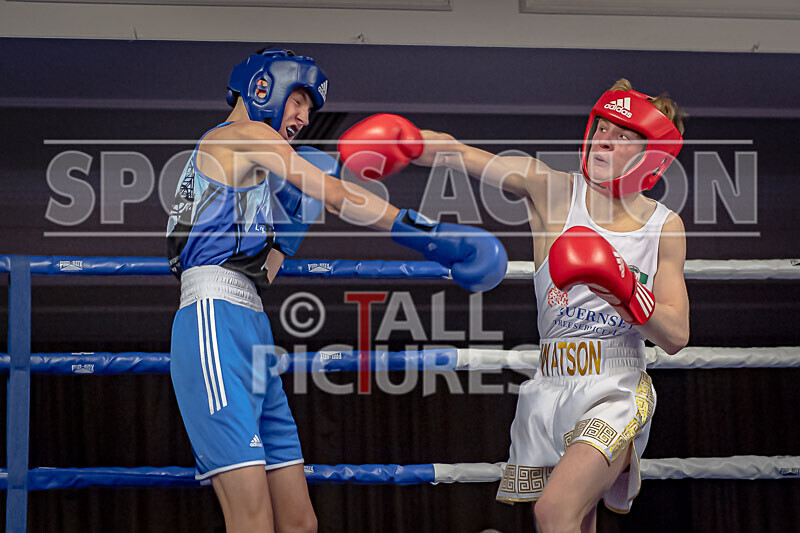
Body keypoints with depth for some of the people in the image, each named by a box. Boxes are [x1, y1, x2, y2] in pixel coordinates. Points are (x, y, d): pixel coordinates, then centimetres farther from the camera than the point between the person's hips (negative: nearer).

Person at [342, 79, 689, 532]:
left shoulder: (665, 227, 3)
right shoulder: (551, 189, 1)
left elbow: (676, 335, -1)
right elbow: (454, 153, -10)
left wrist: (624, 291, -19)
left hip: (617, 390, -2)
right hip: (550, 389, 2)